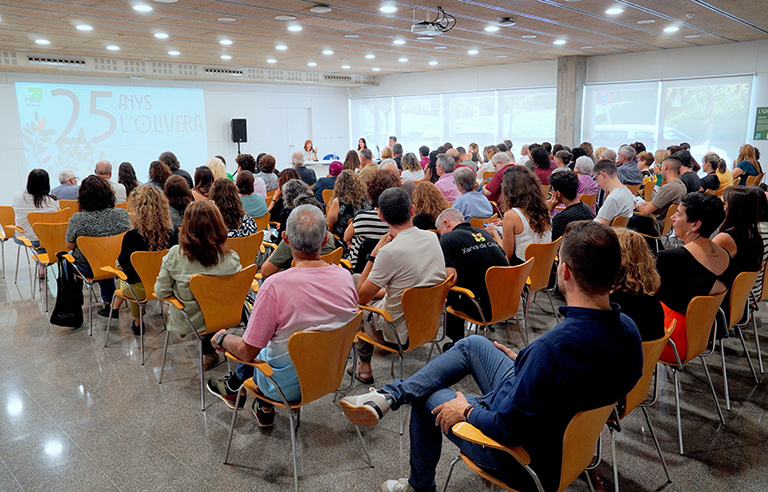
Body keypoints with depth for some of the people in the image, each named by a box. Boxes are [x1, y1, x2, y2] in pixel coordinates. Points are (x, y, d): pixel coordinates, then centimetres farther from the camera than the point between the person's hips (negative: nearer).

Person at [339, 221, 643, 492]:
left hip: (519, 455, -7)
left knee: (427, 397, 16)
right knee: (472, 344, 15)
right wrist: (525, 362, 12)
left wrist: (466, 411, -10)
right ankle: (388, 396, 18)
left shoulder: (554, 347, -40)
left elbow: (508, 429, -30)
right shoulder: (627, 329, -14)